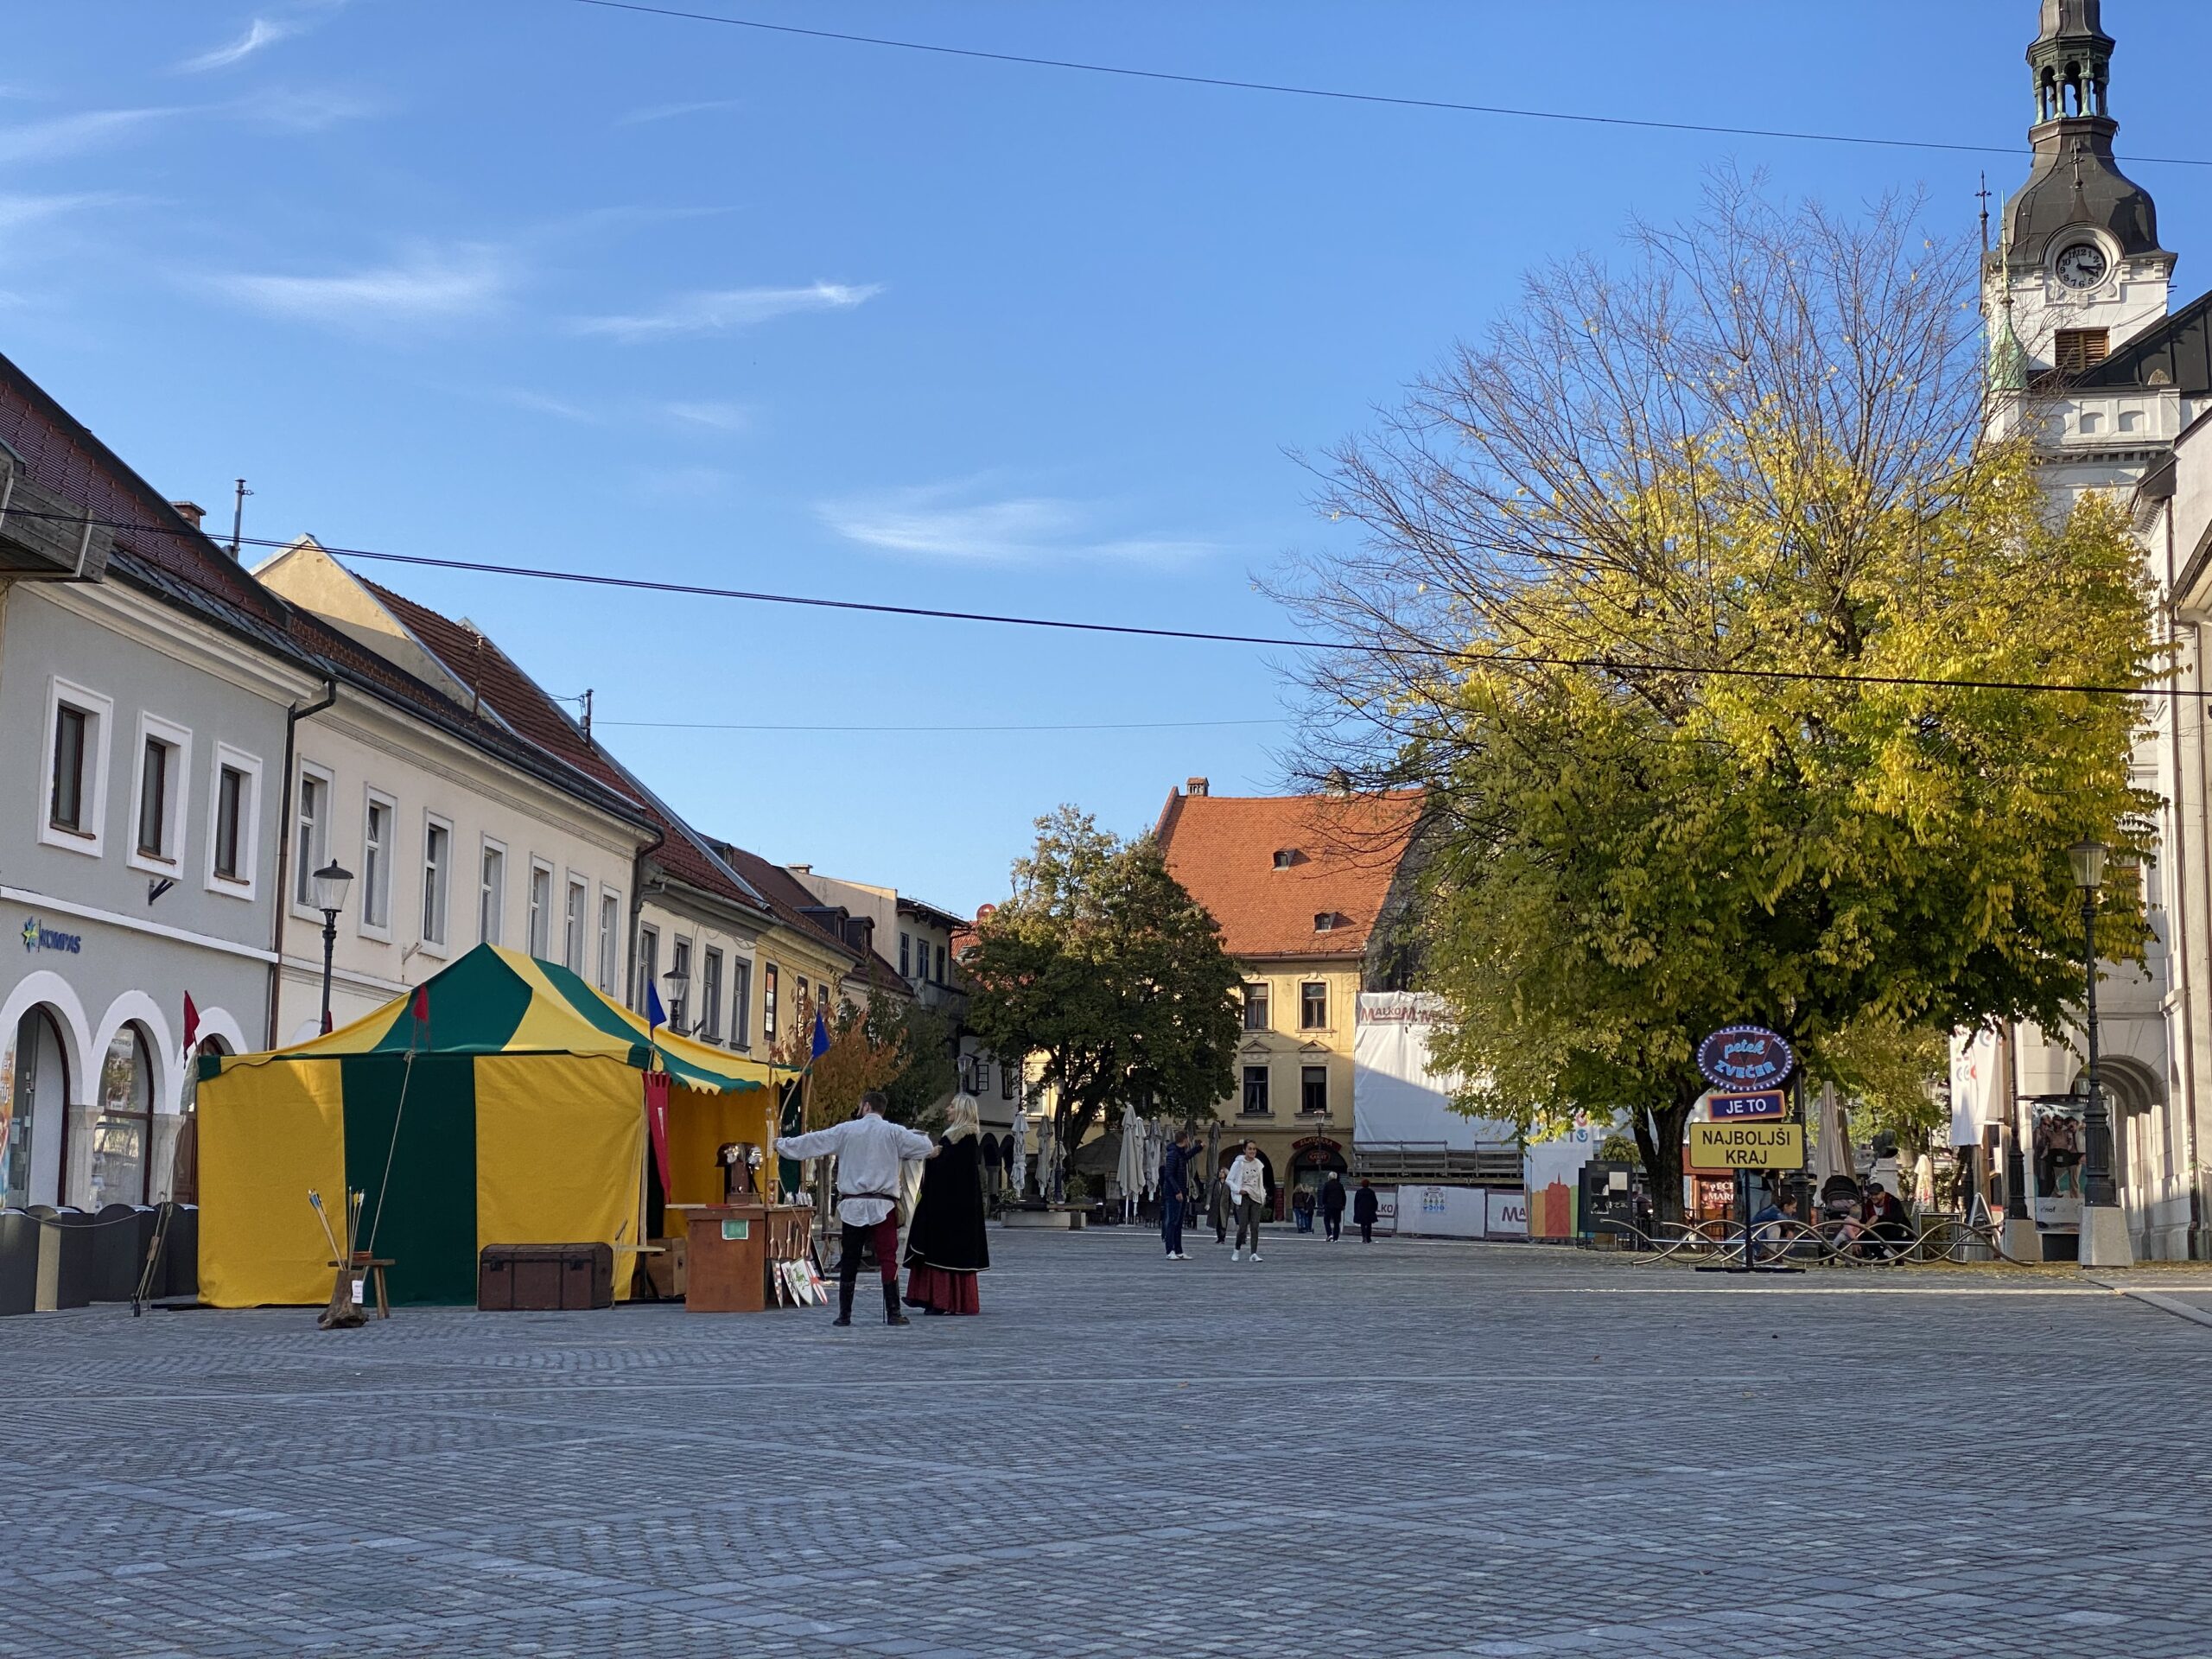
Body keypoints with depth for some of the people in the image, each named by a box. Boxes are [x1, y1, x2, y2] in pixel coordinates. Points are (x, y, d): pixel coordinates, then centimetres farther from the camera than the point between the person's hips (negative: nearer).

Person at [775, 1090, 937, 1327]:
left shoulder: (845, 1130, 2)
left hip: (853, 1205, 1)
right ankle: (893, 1313, -8)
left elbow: (812, 1141, 9)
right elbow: (925, 1147, -1)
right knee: (888, 1258, -3)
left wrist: (781, 1145, 22)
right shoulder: (893, 1132, 0)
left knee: (849, 1261, 8)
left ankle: (844, 1314, 11)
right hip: (883, 1205, -1)